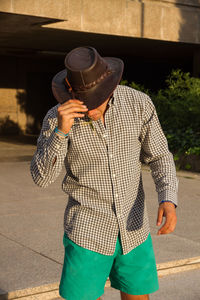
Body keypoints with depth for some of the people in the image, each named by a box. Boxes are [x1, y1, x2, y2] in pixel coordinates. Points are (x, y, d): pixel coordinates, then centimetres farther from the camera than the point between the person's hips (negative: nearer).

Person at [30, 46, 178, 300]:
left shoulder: (138, 103, -11)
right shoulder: (58, 117, -15)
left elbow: (159, 157, -2)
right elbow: (42, 177, -21)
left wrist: (168, 201, -20)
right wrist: (61, 131, -37)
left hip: (132, 227, 3)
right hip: (88, 230, -2)